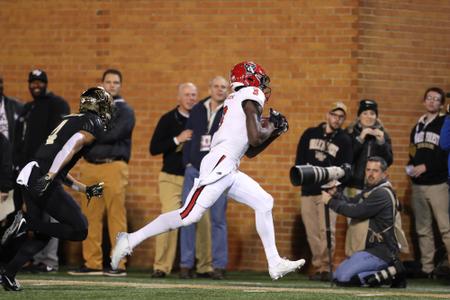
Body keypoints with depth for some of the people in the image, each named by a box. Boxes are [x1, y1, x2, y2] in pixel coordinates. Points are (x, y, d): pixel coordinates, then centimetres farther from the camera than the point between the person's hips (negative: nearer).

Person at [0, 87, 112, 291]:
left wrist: (85, 189, 33)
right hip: (44, 182, -9)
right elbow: (72, 145, -18)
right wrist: (49, 177, -27)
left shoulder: (71, 120, 27)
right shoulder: (94, 123, 2)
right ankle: (28, 223, -12)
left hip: (28, 175, 9)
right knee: (79, 230, -5)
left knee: (42, 234, 21)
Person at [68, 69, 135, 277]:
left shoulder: (125, 111, 3)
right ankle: (92, 264, 7)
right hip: (90, 167, 6)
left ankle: (118, 264, -9)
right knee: (90, 217, 3)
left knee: (116, 217, -9)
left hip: (114, 167, -6)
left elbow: (113, 135, -12)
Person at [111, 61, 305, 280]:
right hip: (219, 164, -10)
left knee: (264, 203, 9)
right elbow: (255, 139, -12)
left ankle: (275, 264, 8)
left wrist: (274, 133, 23)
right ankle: (132, 240, -10)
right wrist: (270, 128, 8)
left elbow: (250, 152, 29)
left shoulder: (237, 99, 25)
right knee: (189, 215, -14)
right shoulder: (252, 95, -2)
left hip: (229, 170, 10)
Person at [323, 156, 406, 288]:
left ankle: (393, 273, -12)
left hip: (382, 251, -11)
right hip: (371, 248, 11)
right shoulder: (370, 190, 16)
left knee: (344, 277, -21)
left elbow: (355, 211, -20)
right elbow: (350, 203, 11)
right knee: (337, 276, 13)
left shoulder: (382, 193, -16)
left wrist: (330, 202, -11)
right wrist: (335, 194, -8)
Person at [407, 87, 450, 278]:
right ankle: (427, 268, 9)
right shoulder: (418, 126, 19)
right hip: (418, 184, 6)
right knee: (423, 229, 6)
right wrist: (410, 168, 3)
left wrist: (426, 167, -15)